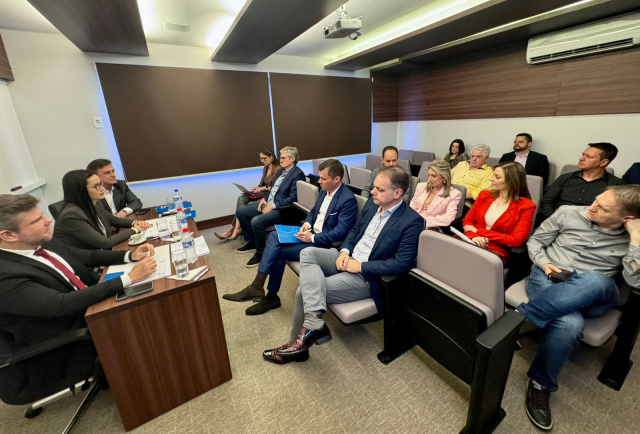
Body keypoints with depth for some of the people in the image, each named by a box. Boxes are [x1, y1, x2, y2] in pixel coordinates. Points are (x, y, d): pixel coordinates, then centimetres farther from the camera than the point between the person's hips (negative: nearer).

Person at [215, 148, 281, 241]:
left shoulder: (278, 169, -7)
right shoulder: (265, 168, 19)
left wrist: (264, 188, -13)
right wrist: (257, 188, 4)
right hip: (263, 193, 8)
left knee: (249, 204, -26)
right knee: (241, 199, -17)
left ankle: (233, 229, -15)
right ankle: (236, 229, -22)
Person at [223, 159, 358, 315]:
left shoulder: (348, 200, -19)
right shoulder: (325, 191, 7)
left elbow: (340, 233, -23)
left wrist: (312, 238, -21)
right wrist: (306, 224, -3)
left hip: (323, 243, -8)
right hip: (311, 232, 9)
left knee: (278, 250, -17)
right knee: (274, 236, -10)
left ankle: (271, 296, 0)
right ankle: (257, 287, -6)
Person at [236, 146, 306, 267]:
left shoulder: (297, 174, -12)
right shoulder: (282, 171, 16)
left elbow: (292, 198, -19)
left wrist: (273, 206, -19)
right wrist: (264, 199, 5)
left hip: (281, 209, -10)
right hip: (268, 204, 10)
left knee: (256, 221, -31)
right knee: (240, 212, 6)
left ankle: (260, 252, -8)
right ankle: (251, 242, 19)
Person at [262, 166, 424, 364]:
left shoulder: (412, 221, -16)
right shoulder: (372, 205, 6)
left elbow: (402, 264, -20)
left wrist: (361, 266, -20)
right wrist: (344, 251, -4)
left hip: (366, 276, -8)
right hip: (348, 258, 8)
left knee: (304, 290, -16)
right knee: (308, 253, -19)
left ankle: (303, 334, 6)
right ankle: (313, 322, -27)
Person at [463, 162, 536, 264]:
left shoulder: (525, 206, 0)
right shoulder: (484, 195, 14)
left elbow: (516, 240, -8)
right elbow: (467, 221, 10)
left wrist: (478, 231, -9)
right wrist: (474, 236, -14)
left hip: (496, 251, -4)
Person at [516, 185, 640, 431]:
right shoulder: (569, 213, 1)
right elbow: (535, 241, 9)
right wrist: (544, 263, -10)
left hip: (590, 297, 1)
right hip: (546, 279, -1)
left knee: (597, 280, -39)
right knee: (570, 324, -36)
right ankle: (541, 385, -14)